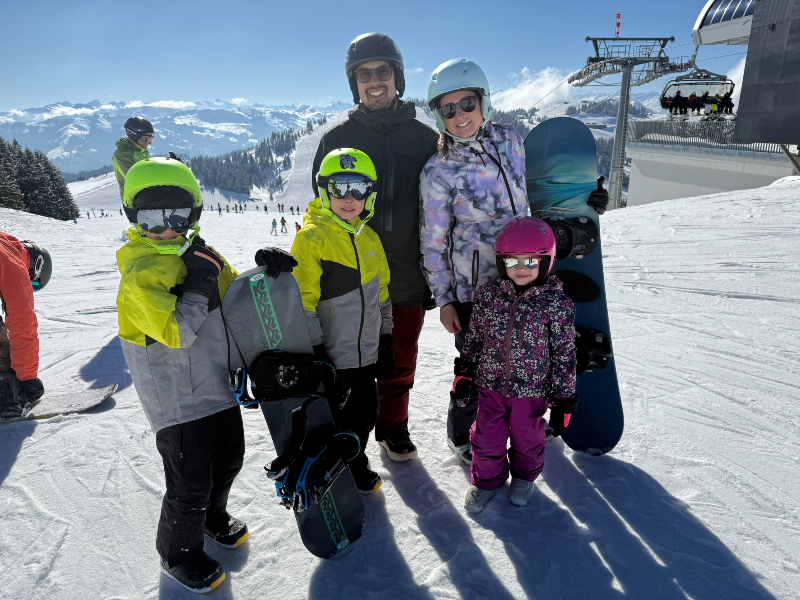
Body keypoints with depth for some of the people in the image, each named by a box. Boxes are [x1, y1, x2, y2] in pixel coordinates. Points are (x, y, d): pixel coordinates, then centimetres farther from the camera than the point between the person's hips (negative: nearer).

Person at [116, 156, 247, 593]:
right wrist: (198, 281, -25)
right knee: (189, 483, 2)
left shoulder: (201, 254, 5)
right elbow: (176, 332, -28)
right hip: (176, 399, -7)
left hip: (217, 385, 7)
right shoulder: (139, 275, -17)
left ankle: (212, 516, 52)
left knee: (228, 460, 22)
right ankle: (179, 553, 32)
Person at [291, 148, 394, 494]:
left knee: (365, 415, 19)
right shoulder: (311, 236, -14)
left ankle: (356, 470, 43)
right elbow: (302, 301, -16)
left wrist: (385, 341, 14)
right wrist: (315, 352, -16)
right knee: (337, 422, 7)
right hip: (332, 355, -7)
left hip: (367, 352, 7)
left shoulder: (369, 238, 8)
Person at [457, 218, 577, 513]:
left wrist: (563, 400, -5)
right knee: (487, 437, 14)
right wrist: (465, 373, 5)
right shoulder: (487, 294, -7)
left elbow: (565, 355, -8)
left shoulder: (557, 304, -14)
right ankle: (487, 479, 42)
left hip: (531, 388, -1)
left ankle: (524, 477, 48)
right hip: (490, 384, 2)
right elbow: (474, 337, 5)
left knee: (527, 438, 19)